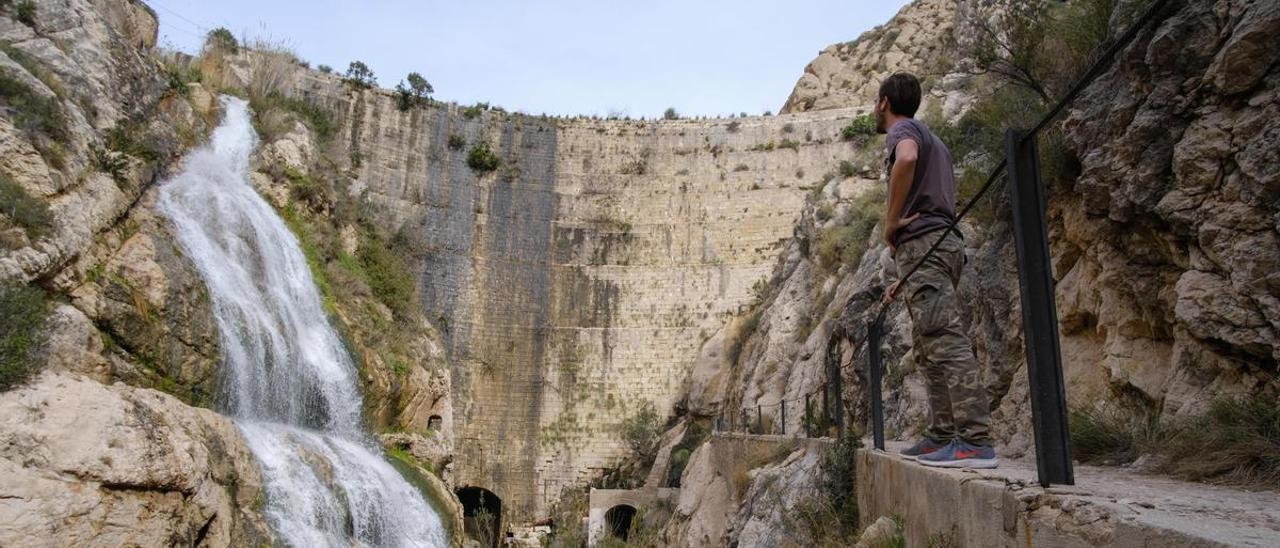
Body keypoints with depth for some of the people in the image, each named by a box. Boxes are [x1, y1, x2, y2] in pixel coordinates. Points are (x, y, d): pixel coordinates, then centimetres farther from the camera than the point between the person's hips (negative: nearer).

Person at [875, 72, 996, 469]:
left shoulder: (902, 129, 1)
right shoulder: (933, 141, 31)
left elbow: (906, 157, -27)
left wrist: (891, 221, -17)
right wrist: (906, 276, 28)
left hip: (922, 242, -10)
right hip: (944, 240, 10)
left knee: (945, 340, -17)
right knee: (931, 347, 10)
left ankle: (976, 441, -21)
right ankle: (942, 436, 11)